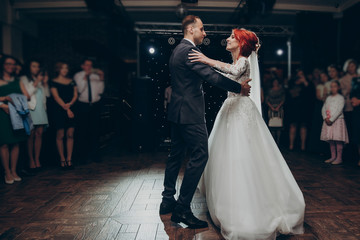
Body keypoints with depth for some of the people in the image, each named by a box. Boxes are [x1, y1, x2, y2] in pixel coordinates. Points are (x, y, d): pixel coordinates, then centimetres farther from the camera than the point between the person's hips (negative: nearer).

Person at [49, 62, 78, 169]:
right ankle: (62, 159, 7)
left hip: (71, 109, 4)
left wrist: (70, 104, -10)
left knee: (70, 135, 0)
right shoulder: (54, 82, 3)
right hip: (59, 111, -4)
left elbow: (75, 94, 9)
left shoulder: (71, 81, 16)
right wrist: (66, 109, -14)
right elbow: (56, 97, -6)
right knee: (60, 135, -1)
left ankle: (69, 159, 6)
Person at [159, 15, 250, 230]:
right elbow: (211, 76, -20)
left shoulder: (178, 50, 19)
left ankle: (168, 201, 25)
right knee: (200, 155, -8)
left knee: (176, 155, 15)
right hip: (190, 113, -11)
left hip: (178, 112, 11)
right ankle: (182, 209, -3)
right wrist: (239, 87, -11)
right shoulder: (189, 50, -14)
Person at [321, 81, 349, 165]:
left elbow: (339, 110, -12)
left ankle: (339, 158, -3)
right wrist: (325, 118, -7)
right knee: (330, 140, 6)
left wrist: (331, 119, -16)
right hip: (328, 121, 6)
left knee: (338, 140, -8)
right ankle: (333, 157, 13)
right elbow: (323, 109, 10)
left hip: (337, 120, -6)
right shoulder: (328, 98, 15)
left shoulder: (340, 98, -2)